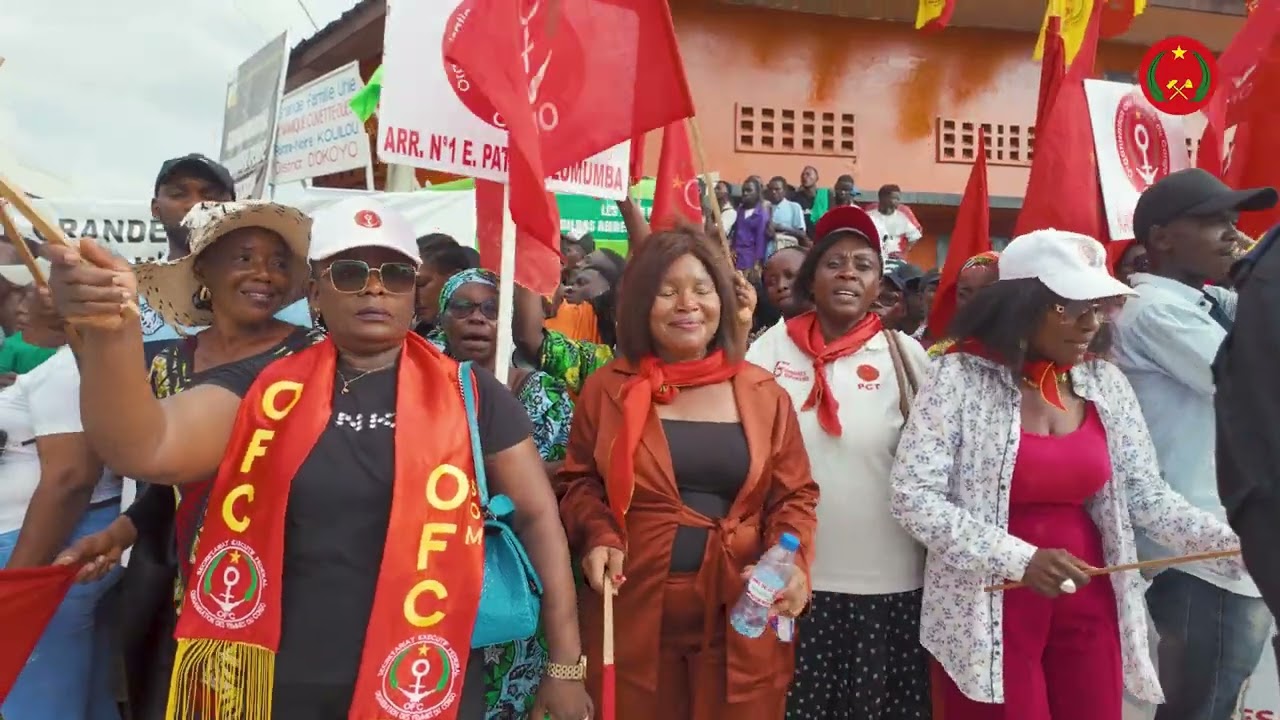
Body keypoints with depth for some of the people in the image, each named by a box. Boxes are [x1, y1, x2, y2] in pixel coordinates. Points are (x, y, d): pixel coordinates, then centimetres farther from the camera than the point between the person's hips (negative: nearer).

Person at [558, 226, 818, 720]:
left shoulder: (763, 393, 3)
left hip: (741, 617, 1)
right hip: (633, 613, 0)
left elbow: (793, 495, 6)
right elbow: (579, 483, 8)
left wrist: (793, 561, -11)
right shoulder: (606, 389, 1)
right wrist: (600, 536, -10)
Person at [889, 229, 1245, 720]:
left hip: (1088, 602, 5)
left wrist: (1236, 546, -9)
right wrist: (1019, 560, -24)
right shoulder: (961, 376, -13)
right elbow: (912, 495, -18)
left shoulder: (1107, 383, 2)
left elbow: (1147, 497, 6)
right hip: (988, 607, -5)